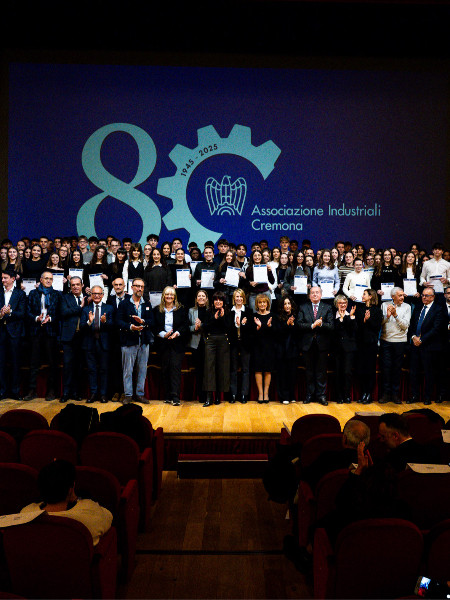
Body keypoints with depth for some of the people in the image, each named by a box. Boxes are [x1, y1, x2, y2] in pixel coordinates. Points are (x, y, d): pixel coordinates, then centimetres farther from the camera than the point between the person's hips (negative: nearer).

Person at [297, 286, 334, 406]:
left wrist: (321, 324, -20)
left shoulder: (327, 308, 6)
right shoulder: (303, 308, 7)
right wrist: (312, 325, -16)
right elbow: (300, 325, -4)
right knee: (309, 371, 8)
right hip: (308, 343, 0)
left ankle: (321, 395, 12)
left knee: (321, 371, 4)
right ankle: (309, 395, 17)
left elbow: (331, 326, -3)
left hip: (322, 344, 0)